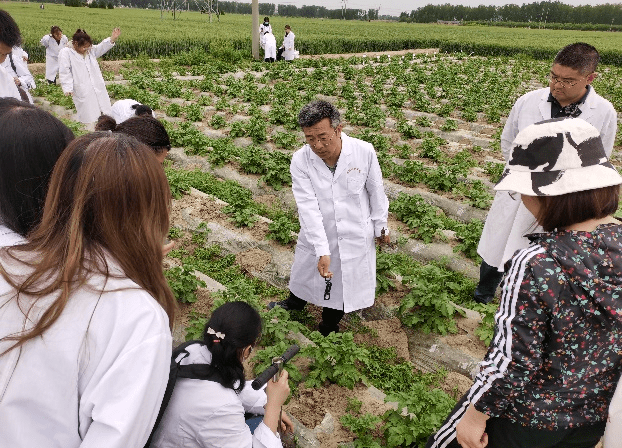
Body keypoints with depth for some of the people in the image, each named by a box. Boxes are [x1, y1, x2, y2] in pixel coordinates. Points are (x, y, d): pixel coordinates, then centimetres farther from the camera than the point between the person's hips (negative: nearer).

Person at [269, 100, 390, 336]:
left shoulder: (364, 152, -21)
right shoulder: (300, 160, -21)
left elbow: (376, 191, -6)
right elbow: (308, 208, -25)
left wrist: (381, 227, 5)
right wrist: (322, 252, -30)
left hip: (355, 236, 0)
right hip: (315, 235, 1)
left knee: (344, 283, 18)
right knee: (305, 271, 25)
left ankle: (328, 328, 47)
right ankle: (294, 303, 60)